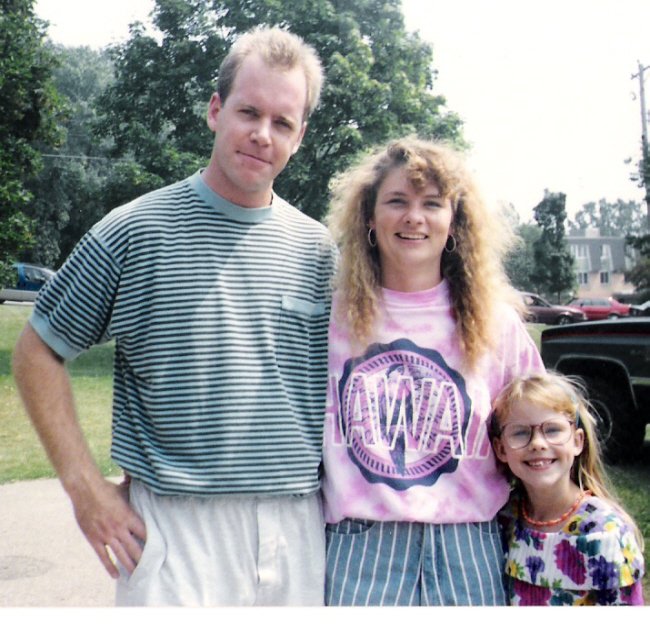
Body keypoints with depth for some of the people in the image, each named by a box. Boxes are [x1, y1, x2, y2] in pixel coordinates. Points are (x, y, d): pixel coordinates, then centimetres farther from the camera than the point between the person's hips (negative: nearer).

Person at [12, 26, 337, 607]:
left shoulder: (318, 249, 6)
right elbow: (38, 352, 3)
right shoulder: (133, 232, -3)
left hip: (300, 529, 4)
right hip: (176, 528, -3)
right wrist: (85, 485, -3)